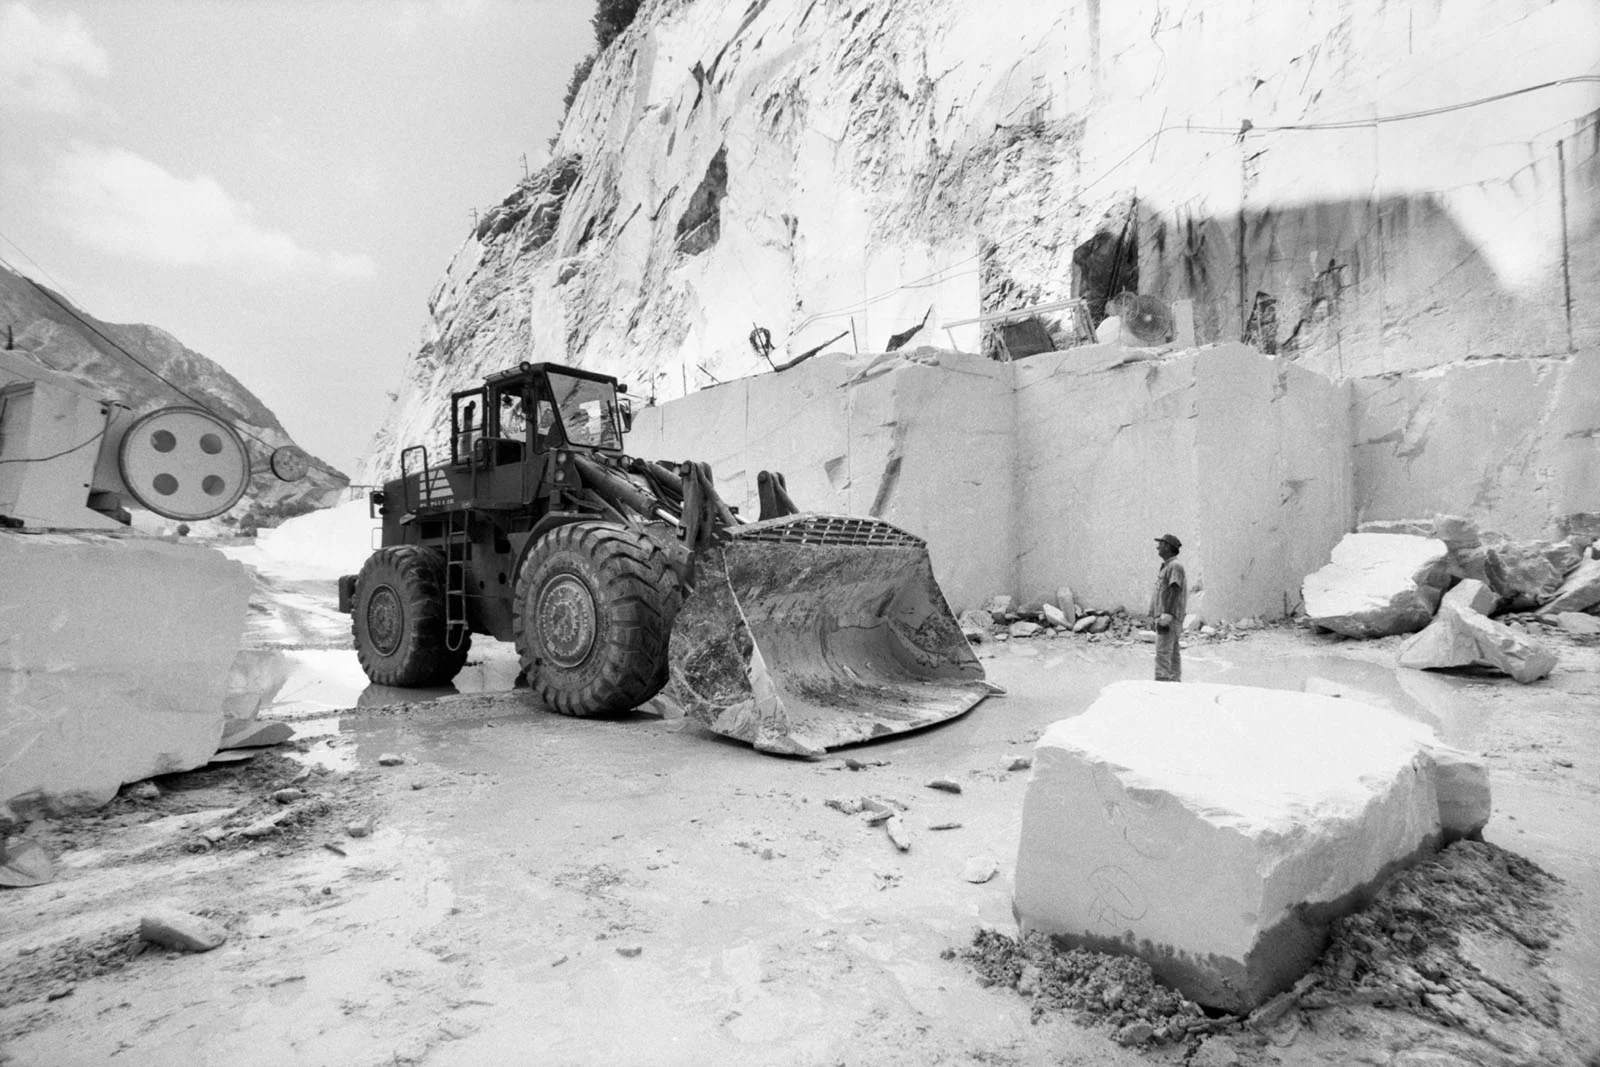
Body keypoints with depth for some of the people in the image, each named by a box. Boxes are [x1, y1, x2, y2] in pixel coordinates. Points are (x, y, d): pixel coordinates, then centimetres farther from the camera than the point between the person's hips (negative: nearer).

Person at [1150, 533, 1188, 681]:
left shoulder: (1175, 566, -11)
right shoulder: (1166, 566, 18)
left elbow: (1175, 591, -19)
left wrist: (1166, 615, -24)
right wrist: (1156, 614, 19)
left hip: (1168, 618, -10)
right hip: (1163, 617, 10)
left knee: (1163, 652, -13)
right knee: (1172, 652, 11)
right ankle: (1175, 681, 15)